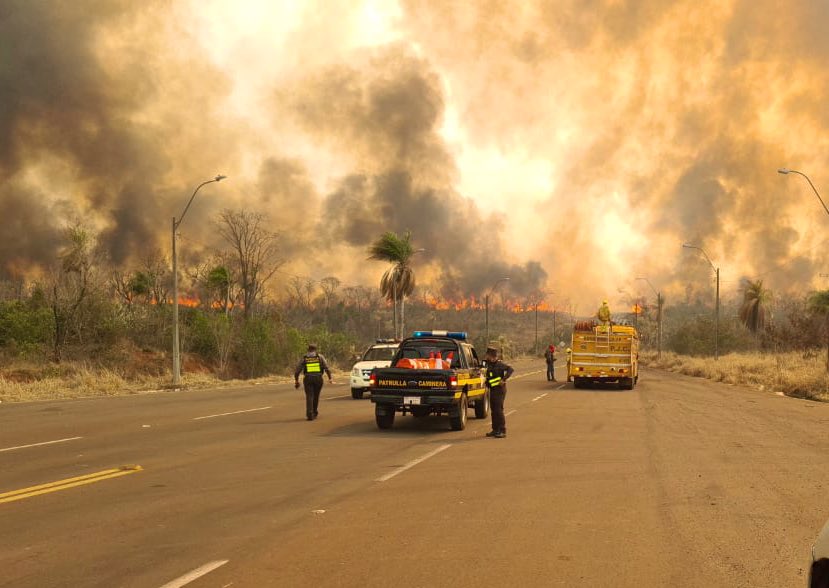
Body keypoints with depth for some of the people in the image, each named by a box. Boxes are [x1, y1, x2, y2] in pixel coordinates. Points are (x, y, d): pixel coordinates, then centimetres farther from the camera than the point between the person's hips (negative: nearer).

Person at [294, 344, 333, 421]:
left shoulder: (304, 358, 9)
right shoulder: (320, 356, 7)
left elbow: (297, 370, 5)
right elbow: (326, 367, -3)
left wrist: (296, 380, 13)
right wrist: (330, 378, -4)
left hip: (308, 379, 0)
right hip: (318, 379, 1)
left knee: (309, 397, -2)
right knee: (316, 396, 17)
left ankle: (309, 414, -17)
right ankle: (314, 413, 28)